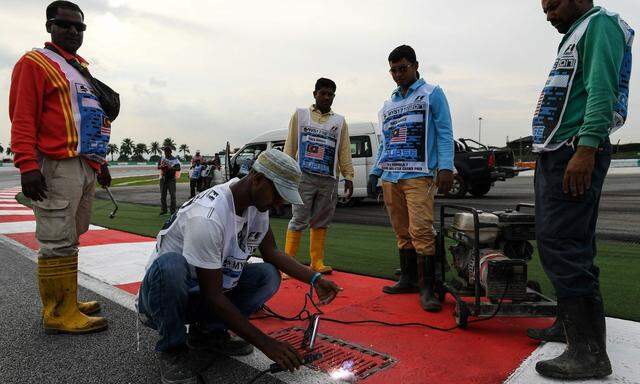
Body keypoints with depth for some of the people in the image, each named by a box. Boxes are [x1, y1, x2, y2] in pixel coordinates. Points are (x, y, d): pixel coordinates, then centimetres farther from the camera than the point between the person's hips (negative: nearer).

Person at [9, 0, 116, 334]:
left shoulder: (83, 69, 24)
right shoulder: (35, 63, 0)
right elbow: (22, 119, -9)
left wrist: (101, 162, 23)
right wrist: (27, 166, -18)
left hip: (87, 166, 8)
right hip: (57, 166, -8)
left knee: (69, 239, 11)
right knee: (58, 242, -6)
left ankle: (66, 302, 20)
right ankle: (58, 314, 1)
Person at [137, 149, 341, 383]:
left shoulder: (257, 204, -8)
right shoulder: (207, 217, -33)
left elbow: (271, 252, 4)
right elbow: (213, 296, -29)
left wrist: (314, 279, -9)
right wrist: (264, 343, -27)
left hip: (205, 292, 7)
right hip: (163, 295, -6)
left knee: (269, 275, -11)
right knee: (170, 265, -38)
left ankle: (208, 332, 5)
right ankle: (173, 349, -10)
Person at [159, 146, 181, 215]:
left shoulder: (175, 159, -3)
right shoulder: (162, 158, 10)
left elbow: (178, 168, -13)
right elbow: (158, 167, 3)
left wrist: (171, 168, -30)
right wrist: (162, 166, -20)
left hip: (171, 179, -4)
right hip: (163, 178, 4)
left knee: (172, 195, -4)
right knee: (162, 195, 8)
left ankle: (173, 210, 3)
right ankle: (163, 210, 18)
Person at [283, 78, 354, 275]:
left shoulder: (340, 121, 15)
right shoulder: (300, 114, 9)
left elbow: (344, 151, 11)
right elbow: (290, 145, 5)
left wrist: (348, 176, 3)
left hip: (329, 179, 3)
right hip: (304, 176, -2)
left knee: (321, 222, 7)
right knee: (299, 220, -5)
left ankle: (317, 262, 15)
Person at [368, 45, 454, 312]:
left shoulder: (432, 94, 7)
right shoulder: (388, 105, 23)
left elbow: (444, 134, -1)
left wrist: (445, 168, -13)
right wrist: (375, 173, 16)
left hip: (418, 175, -5)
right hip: (390, 177, 6)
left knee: (421, 232, -13)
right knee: (402, 233, 8)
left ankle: (427, 288, -6)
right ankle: (408, 279, 18)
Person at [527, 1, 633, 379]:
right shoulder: (575, 35, 27)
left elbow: (602, 90, -17)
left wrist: (586, 148, -27)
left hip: (574, 153, -10)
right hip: (556, 154, 10)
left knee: (560, 245, -14)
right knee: (571, 245, 12)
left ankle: (589, 352, -8)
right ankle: (570, 324, 23)